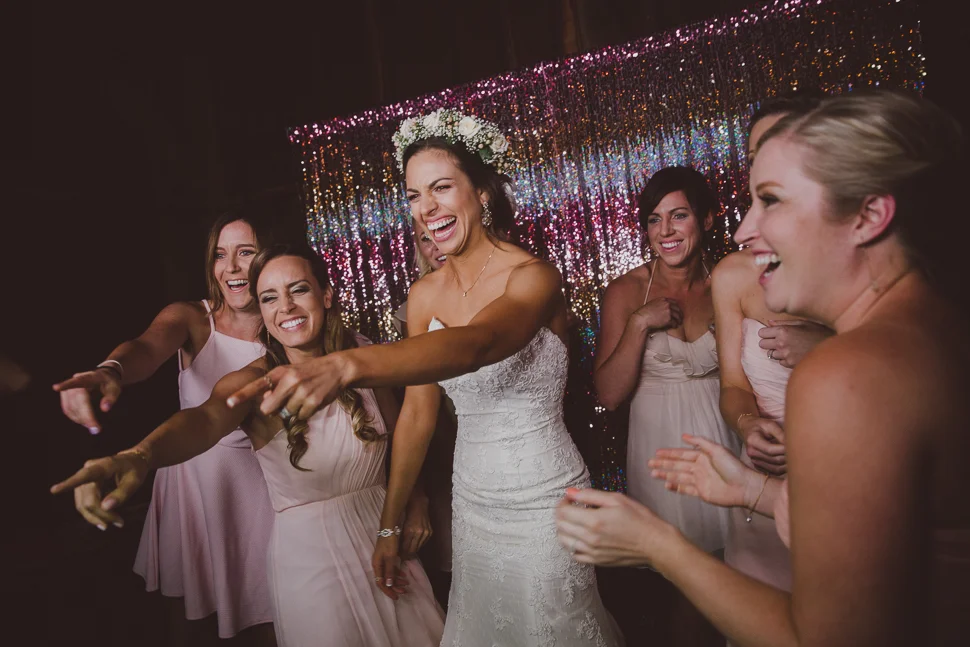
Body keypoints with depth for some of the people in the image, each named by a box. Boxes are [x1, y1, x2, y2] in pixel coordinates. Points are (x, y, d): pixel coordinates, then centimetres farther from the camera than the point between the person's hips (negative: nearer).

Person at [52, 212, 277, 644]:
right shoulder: (190, 318, -9)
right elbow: (148, 347, -31)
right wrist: (110, 371, -51)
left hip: (258, 480, 0)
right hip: (192, 474, 0)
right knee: (184, 599, 15)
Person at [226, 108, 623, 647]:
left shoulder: (534, 277, -18)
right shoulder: (424, 294, -1)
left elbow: (475, 345, -39)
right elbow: (417, 411, 2)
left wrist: (346, 366, -55)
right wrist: (389, 522, 4)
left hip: (543, 502, -5)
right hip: (472, 501, 5)